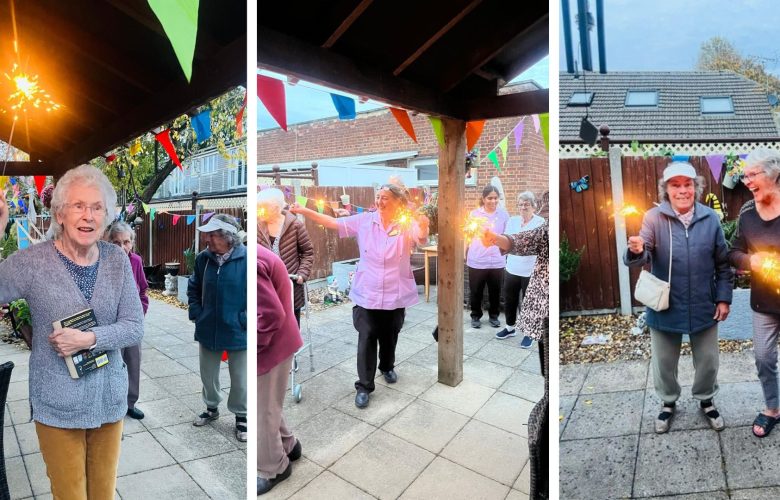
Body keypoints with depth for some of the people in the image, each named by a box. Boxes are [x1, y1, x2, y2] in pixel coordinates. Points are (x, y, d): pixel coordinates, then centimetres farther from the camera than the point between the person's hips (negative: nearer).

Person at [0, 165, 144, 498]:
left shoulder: (117, 260, -5)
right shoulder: (33, 261, -11)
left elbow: (135, 327, -5)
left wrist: (89, 339, -21)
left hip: (110, 399, 3)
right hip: (58, 406, -2)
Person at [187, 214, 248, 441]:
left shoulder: (246, 259, -18)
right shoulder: (203, 258, -4)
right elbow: (193, 288, 13)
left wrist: (245, 320, -14)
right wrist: (196, 313, 5)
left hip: (237, 332, -4)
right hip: (208, 330, 4)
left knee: (240, 379, 11)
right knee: (208, 374, 22)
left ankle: (241, 416, 33)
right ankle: (211, 408, 46)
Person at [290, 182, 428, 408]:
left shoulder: (407, 224, -8)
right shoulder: (365, 220, -3)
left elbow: (421, 237, -28)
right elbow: (334, 223, -1)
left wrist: (423, 224, -51)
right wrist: (304, 211, -9)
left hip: (395, 294, 0)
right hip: (367, 293, 0)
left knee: (389, 336, 18)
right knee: (366, 338, 0)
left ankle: (387, 367, 47)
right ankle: (364, 386, 15)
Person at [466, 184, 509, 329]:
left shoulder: (503, 214, 0)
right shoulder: (474, 214, -3)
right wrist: (465, 254, 1)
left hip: (497, 261, 1)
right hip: (476, 260, -1)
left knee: (495, 291, 12)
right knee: (476, 291, 9)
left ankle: (494, 315, 31)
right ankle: (476, 316, 27)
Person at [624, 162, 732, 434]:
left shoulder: (710, 218, -2)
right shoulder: (654, 217, -11)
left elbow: (723, 263, 5)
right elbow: (643, 257, -21)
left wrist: (724, 298, 1)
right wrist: (636, 251, -44)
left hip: (704, 306, 2)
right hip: (665, 306, -2)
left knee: (707, 360, 19)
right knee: (664, 362, 14)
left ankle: (706, 400, 45)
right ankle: (668, 403, 38)